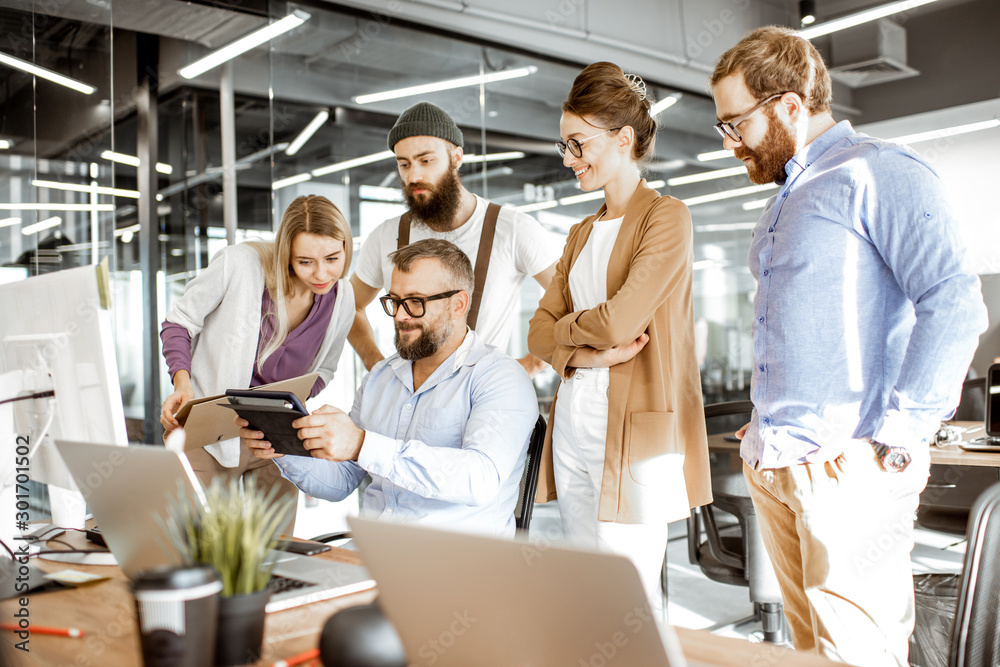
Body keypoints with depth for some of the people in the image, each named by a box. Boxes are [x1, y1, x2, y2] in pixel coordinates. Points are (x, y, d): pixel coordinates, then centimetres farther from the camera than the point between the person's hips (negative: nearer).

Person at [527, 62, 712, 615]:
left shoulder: (665, 217, -6)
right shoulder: (582, 233, 18)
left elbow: (619, 321, -18)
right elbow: (540, 333, 11)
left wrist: (565, 328, 2)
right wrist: (585, 354, -9)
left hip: (634, 433, -7)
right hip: (572, 427, 7)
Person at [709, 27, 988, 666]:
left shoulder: (879, 172, -9)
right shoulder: (787, 196, 21)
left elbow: (954, 304, -19)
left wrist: (898, 439, -21)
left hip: (847, 465, -8)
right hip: (773, 463, 9)